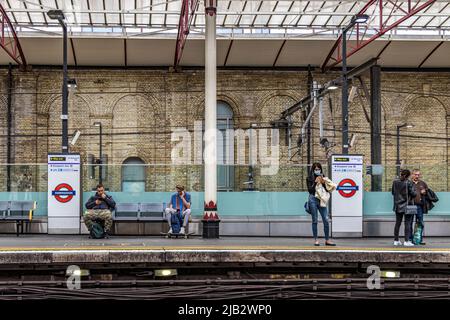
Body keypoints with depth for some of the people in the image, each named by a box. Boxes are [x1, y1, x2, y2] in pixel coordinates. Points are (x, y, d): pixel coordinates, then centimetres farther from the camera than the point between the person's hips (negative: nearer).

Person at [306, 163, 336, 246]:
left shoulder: (323, 178, 12)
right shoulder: (309, 178, 5)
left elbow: (327, 190, 8)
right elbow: (310, 190, -3)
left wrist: (323, 183, -7)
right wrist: (315, 182, -10)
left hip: (321, 200, 2)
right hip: (313, 199, -2)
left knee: (326, 220, -3)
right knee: (315, 220, 1)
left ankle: (327, 240, 3)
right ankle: (316, 240, 7)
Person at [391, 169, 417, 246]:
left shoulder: (395, 182, 1)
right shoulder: (408, 183, -13)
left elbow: (393, 192, 11)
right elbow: (413, 194, -12)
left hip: (398, 206, 5)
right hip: (407, 205, -5)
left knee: (398, 223, 12)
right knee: (407, 223, 0)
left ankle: (396, 240, 15)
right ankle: (407, 241, -4)